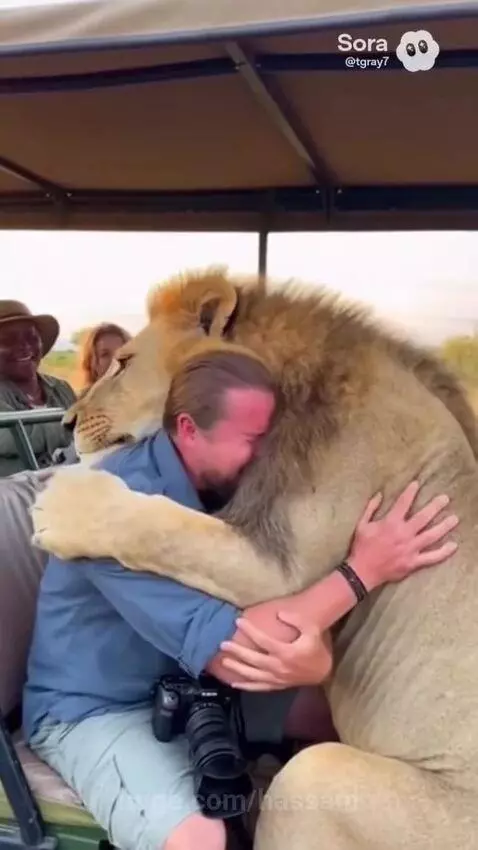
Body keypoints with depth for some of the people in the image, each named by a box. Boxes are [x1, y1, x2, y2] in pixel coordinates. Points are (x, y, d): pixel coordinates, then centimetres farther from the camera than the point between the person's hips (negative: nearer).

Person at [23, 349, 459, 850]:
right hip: (95, 710, -7)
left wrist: (315, 655, -33)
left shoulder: (224, 485, -5)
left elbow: (288, 601, -8)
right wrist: (363, 570, -32)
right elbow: (227, 651, -35)